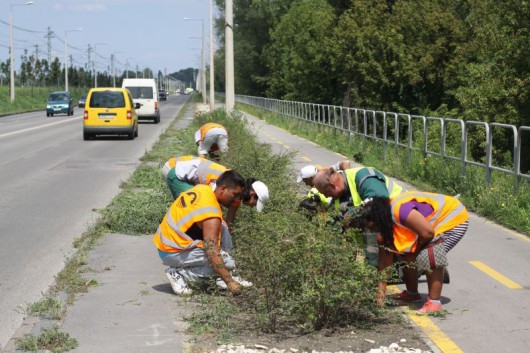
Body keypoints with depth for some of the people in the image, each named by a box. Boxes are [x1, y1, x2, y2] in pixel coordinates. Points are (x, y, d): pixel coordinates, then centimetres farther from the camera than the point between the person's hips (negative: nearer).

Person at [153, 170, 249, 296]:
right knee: (227, 263, -13)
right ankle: (179, 274, -7)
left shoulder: (202, 188, 3)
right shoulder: (211, 215, -24)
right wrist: (230, 282, -23)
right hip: (172, 253, -9)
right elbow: (212, 254, -27)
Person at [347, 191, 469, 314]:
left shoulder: (400, 210, -34)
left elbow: (427, 233, -34)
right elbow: (385, 261, -1)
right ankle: (412, 294, 23)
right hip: (437, 223, 9)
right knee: (407, 255, 5)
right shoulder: (386, 223, -5)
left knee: (429, 256, -26)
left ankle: (434, 303, -18)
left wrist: (416, 250, -13)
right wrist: (381, 293, -4)